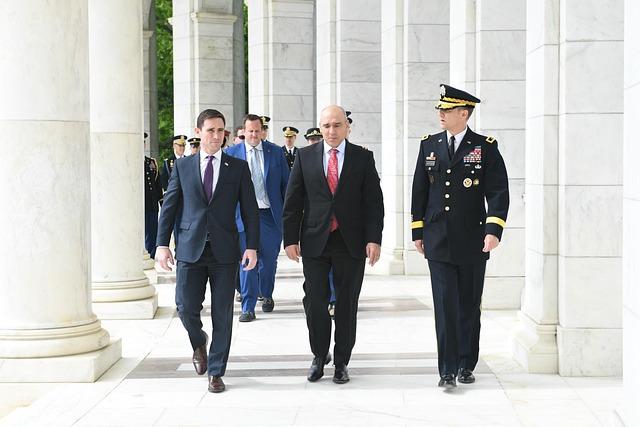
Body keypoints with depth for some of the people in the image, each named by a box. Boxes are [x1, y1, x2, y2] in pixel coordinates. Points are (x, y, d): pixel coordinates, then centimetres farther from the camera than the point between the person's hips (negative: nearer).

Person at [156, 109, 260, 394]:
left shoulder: (238, 167, 6)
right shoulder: (182, 166, 8)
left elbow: (250, 210, 5)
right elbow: (169, 206, 7)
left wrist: (252, 246, -4)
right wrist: (162, 244, 0)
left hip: (224, 252, 0)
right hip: (190, 250, 0)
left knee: (222, 314, 2)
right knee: (186, 308, -3)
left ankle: (216, 372, 13)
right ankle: (198, 342, 30)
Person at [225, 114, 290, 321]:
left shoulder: (276, 152, 5)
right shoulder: (231, 153, 3)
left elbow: (286, 183, 8)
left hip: (270, 214, 1)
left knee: (269, 259, 10)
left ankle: (267, 295, 35)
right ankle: (248, 308, -2)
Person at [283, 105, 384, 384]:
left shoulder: (363, 158, 3)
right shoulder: (305, 156, 5)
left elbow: (373, 202, 1)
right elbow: (293, 201, 5)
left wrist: (374, 239, -8)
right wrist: (290, 238, -1)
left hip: (350, 242, 0)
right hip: (315, 241, 0)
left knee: (347, 304, 5)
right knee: (314, 301, 0)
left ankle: (341, 362, 16)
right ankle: (319, 356, 20)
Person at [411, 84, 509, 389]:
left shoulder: (485, 147, -2)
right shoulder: (429, 146, 7)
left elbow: (498, 192, -7)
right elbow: (419, 191, 11)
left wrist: (493, 230, -18)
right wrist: (417, 232, 9)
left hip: (472, 242, -1)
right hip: (438, 241, 1)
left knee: (469, 306, 9)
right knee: (445, 306, -5)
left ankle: (466, 365, 22)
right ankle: (447, 370, -5)